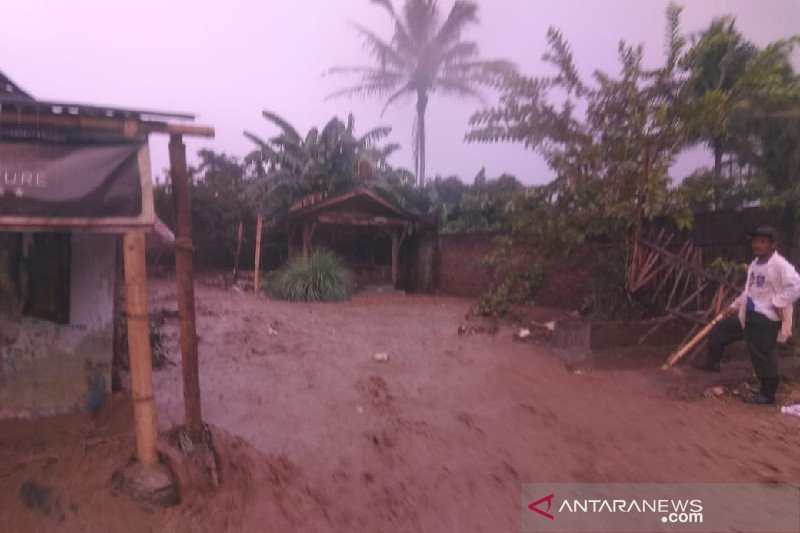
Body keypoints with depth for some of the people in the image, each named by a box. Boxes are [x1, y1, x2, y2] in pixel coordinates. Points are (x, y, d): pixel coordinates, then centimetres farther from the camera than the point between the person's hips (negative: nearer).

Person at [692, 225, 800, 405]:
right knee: (719, 331, 15)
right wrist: (734, 306, 23)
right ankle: (712, 363, 33)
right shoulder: (754, 264, 12)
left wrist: (778, 302, -24)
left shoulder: (780, 265, -17)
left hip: (766, 318, -9)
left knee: (762, 356, -3)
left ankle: (767, 394, 12)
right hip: (748, 314, 9)